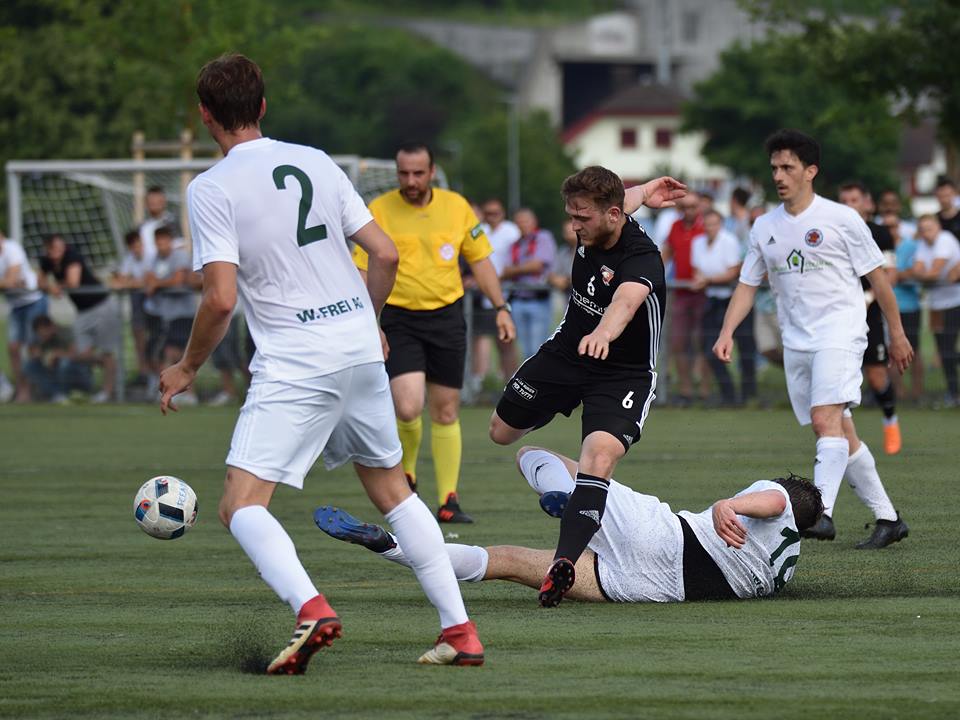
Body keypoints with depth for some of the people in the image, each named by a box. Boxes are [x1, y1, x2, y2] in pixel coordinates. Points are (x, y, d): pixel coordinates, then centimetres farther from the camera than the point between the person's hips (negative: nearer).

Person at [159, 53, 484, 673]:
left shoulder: (211, 189, -8)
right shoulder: (316, 162, 9)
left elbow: (221, 299, -14)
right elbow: (386, 254, 8)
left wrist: (187, 369, 1)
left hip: (294, 366, -6)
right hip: (361, 350, 6)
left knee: (242, 506, -6)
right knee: (391, 488, 20)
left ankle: (311, 609, -32)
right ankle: (460, 631, 16)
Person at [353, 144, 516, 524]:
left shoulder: (456, 206, 3)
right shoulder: (379, 211, -5)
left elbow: (480, 260, 13)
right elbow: (364, 270, -5)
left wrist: (501, 308, 7)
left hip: (447, 317, 3)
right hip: (398, 321, -3)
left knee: (446, 411, 4)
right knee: (408, 408, -17)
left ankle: (448, 501, 11)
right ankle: (404, 474, 11)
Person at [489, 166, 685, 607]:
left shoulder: (641, 258, -31)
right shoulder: (590, 231, -10)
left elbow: (626, 300, -56)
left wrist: (602, 333, -73)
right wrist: (643, 193, 23)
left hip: (623, 372, -7)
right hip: (566, 351, 7)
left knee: (600, 456, -30)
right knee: (502, 431, 18)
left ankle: (565, 562, -35)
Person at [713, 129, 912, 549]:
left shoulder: (841, 219, -3)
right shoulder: (764, 228, 11)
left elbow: (877, 276, 3)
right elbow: (747, 285, 15)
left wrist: (896, 333, 5)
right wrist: (727, 333, 0)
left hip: (840, 334, -6)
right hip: (795, 342, 6)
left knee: (826, 421, -23)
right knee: (841, 435, 6)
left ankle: (822, 513, -33)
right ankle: (887, 518, 14)